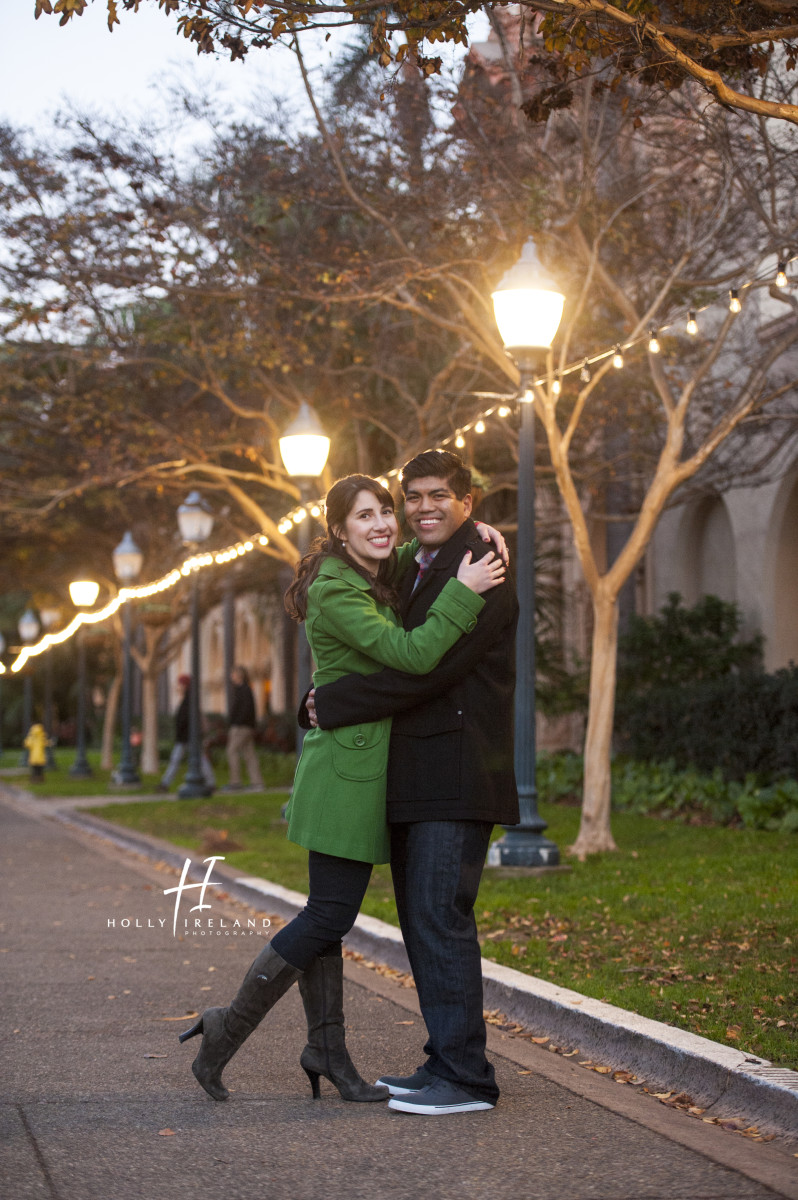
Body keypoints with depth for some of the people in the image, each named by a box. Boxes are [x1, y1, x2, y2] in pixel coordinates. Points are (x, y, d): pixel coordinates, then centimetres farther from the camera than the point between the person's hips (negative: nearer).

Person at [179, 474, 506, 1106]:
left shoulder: (381, 574, 11)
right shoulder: (336, 591, -17)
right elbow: (413, 655, -25)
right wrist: (464, 591, -20)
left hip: (361, 765, 9)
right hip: (348, 765, -9)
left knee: (328, 915, 13)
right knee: (328, 917, -6)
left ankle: (327, 1051, 18)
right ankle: (227, 1029, 3)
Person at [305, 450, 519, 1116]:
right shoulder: (419, 570, 20)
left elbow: (426, 669, -18)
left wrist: (332, 703, -11)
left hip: (458, 779, -10)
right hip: (416, 782, 10)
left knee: (440, 917, -11)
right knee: (421, 922, 11)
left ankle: (466, 1077, -6)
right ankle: (446, 1062, 19)